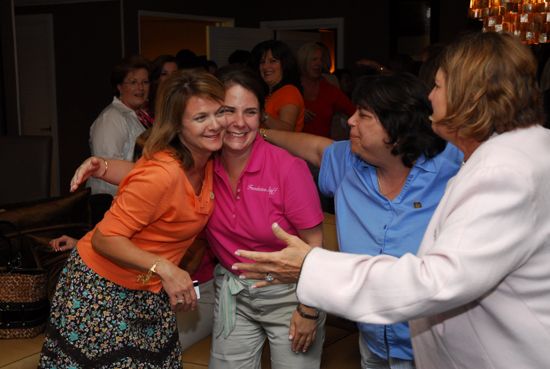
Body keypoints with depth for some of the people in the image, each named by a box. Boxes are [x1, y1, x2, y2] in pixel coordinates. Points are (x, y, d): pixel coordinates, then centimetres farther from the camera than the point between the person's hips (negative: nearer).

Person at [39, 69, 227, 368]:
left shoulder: (208, 162, -6)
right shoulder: (162, 174, -30)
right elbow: (105, 239, -27)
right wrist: (163, 268, -36)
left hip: (150, 294, 7)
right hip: (100, 289, -7)